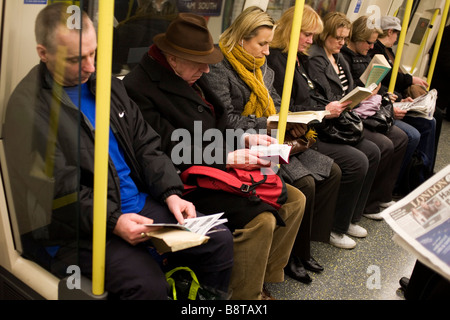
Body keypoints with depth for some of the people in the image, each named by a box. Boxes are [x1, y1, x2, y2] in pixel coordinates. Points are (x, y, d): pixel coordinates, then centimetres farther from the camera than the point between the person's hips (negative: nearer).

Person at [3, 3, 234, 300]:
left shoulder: (105, 84, 11)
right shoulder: (28, 107, -10)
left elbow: (146, 145, 11)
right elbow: (55, 190, -15)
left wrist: (171, 193, -2)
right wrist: (112, 222, -24)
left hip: (139, 204, 7)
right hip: (80, 230, -6)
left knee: (220, 241, -4)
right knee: (148, 284, -29)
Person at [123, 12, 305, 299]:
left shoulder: (192, 77, 9)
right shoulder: (140, 88, -16)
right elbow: (171, 152, -20)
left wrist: (245, 139, 1)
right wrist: (227, 158, -20)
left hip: (220, 168, 9)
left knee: (295, 200, 3)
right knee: (259, 219, -25)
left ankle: (264, 277, 15)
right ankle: (246, 295, 0)